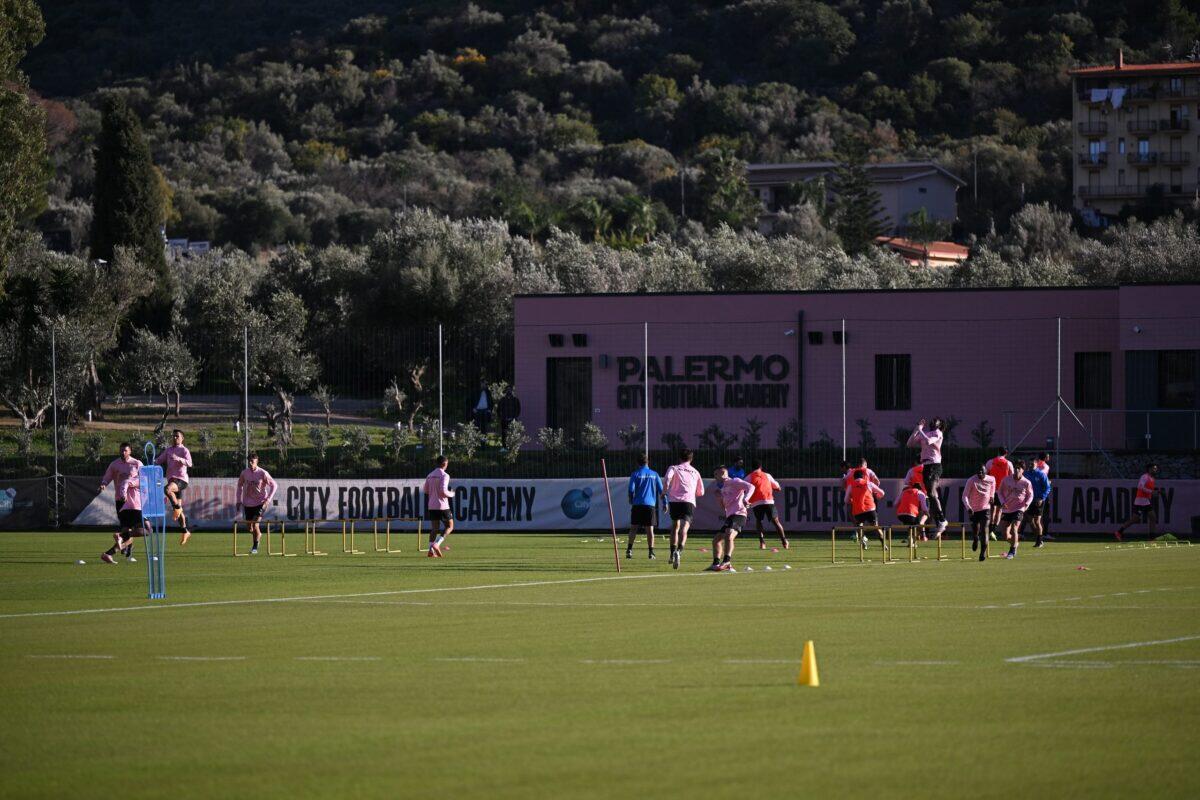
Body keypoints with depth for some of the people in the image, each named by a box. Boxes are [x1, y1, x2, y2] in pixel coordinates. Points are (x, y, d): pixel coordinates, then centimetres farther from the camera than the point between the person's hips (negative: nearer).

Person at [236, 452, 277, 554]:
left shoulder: (262, 473, -14)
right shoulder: (244, 473, -2)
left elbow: (274, 485, -9)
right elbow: (240, 485, 16)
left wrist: (268, 500, -17)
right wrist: (239, 500, 10)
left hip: (260, 503, -5)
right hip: (248, 503, 5)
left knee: (255, 524, -16)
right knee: (249, 526, 8)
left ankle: (255, 547, -1)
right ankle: (258, 534, 42)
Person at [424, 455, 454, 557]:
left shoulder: (430, 476, 11)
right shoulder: (444, 475, -10)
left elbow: (426, 491, 13)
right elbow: (443, 491, -19)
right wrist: (451, 494, 0)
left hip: (431, 506, 6)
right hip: (442, 506, -6)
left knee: (434, 528, 8)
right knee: (450, 526, 6)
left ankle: (431, 550, -4)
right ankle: (437, 544, -13)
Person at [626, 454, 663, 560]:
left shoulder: (636, 474, 1)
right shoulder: (654, 474, 7)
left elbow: (631, 489, -6)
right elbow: (661, 490, 5)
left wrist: (631, 500, 12)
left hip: (637, 504, -1)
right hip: (650, 504, 1)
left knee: (633, 528, 5)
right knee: (650, 529, 3)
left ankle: (629, 550, -5)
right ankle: (651, 552, -2)